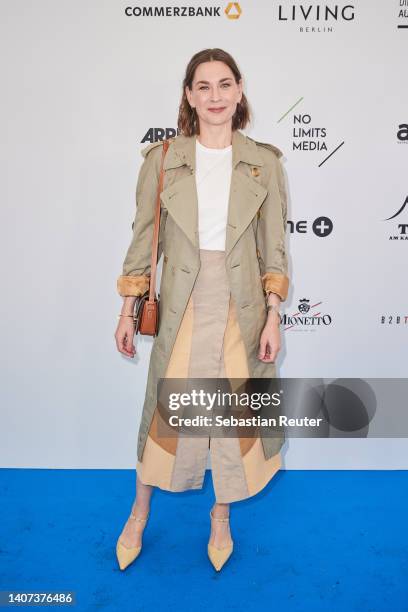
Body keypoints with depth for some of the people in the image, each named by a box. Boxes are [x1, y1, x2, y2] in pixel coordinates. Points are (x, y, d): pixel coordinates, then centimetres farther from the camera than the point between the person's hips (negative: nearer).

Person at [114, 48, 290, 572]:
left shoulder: (264, 162, 1)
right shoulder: (162, 158, 0)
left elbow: (274, 246, 2)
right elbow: (143, 238, 3)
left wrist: (273, 317, -4)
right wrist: (127, 311, 2)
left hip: (241, 305, 1)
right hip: (181, 306, 0)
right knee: (166, 407, 9)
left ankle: (221, 516, 36)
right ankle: (139, 514, 34)